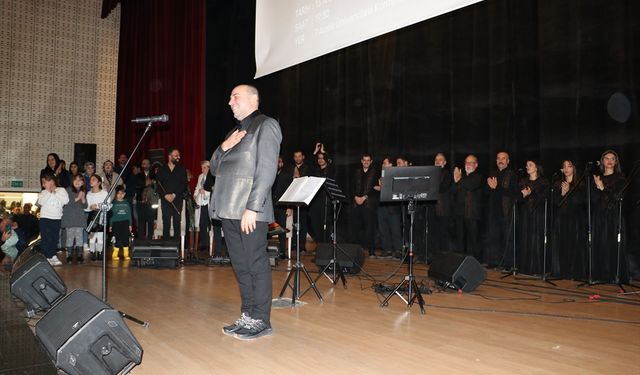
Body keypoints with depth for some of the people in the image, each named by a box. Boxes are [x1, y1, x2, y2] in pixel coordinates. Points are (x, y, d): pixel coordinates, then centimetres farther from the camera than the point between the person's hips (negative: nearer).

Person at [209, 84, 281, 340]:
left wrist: (252, 207, -19)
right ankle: (247, 316, 20)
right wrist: (223, 148, 3)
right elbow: (214, 168, 23)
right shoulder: (235, 132, 23)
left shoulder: (265, 125, -2)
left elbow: (267, 169, -12)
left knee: (256, 264, -2)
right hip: (229, 210, 8)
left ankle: (260, 320, 6)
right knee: (241, 265, 11)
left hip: (249, 211, -8)